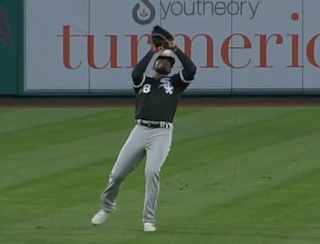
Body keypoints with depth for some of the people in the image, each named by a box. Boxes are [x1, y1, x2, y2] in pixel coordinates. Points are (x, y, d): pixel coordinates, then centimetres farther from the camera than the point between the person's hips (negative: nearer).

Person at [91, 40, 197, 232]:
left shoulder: (175, 82, 16)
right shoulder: (143, 81, 19)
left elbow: (191, 69, -3)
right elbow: (135, 73, -6)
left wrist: (175, 48, 0)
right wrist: (152, 52, -3)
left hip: (161, 133, -2)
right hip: (140, 131, 2)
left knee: (152, 171, -24)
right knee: (117, 173, 2)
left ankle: (149, 220, -15)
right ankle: (107, 206, 31)